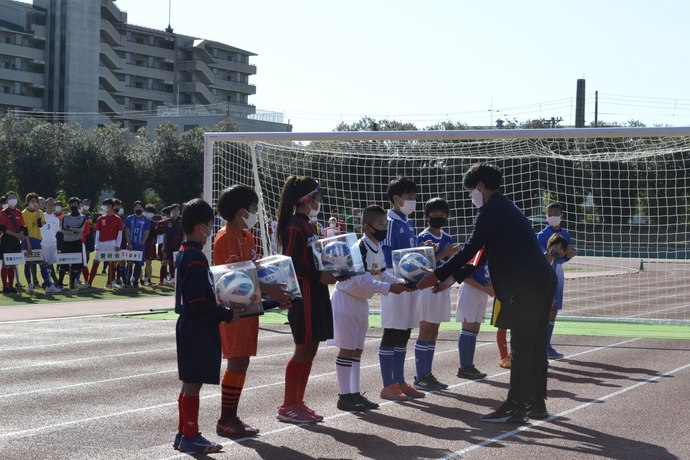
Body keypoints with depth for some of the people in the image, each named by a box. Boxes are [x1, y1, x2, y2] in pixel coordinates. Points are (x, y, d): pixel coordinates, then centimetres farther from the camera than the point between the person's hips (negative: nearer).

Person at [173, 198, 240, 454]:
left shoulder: (184, 253, 11)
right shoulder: (196, 258, -20)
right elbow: (198, 302, -23)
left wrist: (221, 311, 15)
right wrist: (226, 315, -15)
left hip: (189, 327, 10)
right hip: (198, 329, -10)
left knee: (190, 382, 15)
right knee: (193, 383, -3)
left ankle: (183, 434, 22)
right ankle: (191, 437, 4)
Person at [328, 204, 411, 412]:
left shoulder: (377, 248, 6)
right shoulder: (360, 248, -23)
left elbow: (383, 273, 8)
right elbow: (363, 281, -28)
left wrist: (400, 283, -8)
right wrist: (389, 288, -30)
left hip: (361, 301, 10)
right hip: (346, 299, -9)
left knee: (357, 349, 12)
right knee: (347, 348, -5)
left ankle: (355, 393, 18)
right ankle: (344, 396, 0)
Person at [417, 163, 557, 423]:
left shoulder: (491, 211, -9)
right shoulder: (505, 207, 23)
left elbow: (470, 250, -12)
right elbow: (481, 254, 24)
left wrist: (438, 275, -5)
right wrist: (451, 279, 22)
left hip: (527, 285, -10)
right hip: (543, 282, 10)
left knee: (521, 347, -7)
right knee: (535, 345, 13)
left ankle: (515, 407, -6)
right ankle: (536, 403, 19)